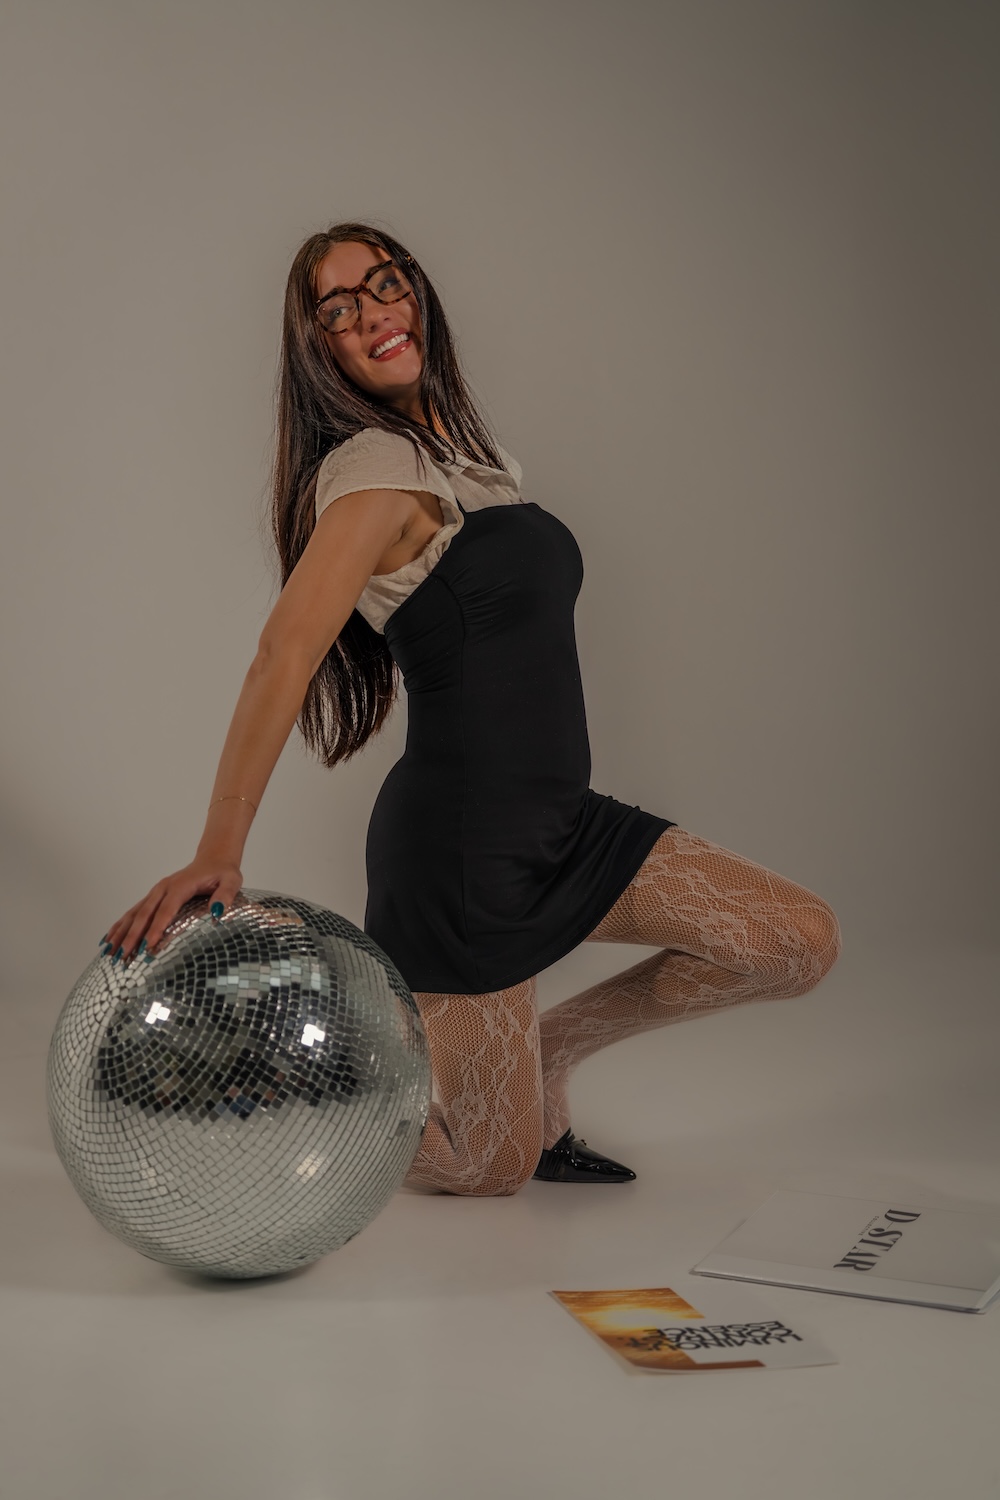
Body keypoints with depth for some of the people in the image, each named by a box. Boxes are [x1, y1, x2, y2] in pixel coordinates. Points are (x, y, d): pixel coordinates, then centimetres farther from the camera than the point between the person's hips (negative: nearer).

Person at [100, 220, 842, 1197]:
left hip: (554, 823, 8)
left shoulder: (462, 453, 13)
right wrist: (217, 852, -32)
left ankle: (548, 1053, 17)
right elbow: (284, 651, -26)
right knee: (492, 1170, 1)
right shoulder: (375, 466, -15)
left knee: (804, 942, 2)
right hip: (458, 842, -8)